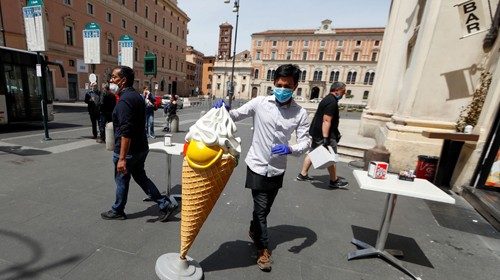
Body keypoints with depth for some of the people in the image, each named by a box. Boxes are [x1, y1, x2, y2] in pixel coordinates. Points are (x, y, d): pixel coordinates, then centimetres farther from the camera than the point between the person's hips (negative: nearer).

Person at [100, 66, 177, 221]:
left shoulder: (125, 100, -20)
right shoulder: (136, 96, 10)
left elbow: (126, 132, -27)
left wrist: (122, 158, -26)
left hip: (128, 150, -9)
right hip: (141, 148, 9)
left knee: (122, 180, 11)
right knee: (140, 177, 18)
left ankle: (117, 211, 35)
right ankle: (165, 205, 18)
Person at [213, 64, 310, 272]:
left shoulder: (300, 113, -5)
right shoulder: (260, 103, -9)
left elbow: (305, 141, -7)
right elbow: (236, 116, -2)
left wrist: (290, 149, -28)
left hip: (278, 169, 3)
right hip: (257, 165, -3)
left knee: (265, 208, 21)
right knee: (260, 208, 3)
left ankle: (253, 231, 51)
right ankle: (264, 248, 28)